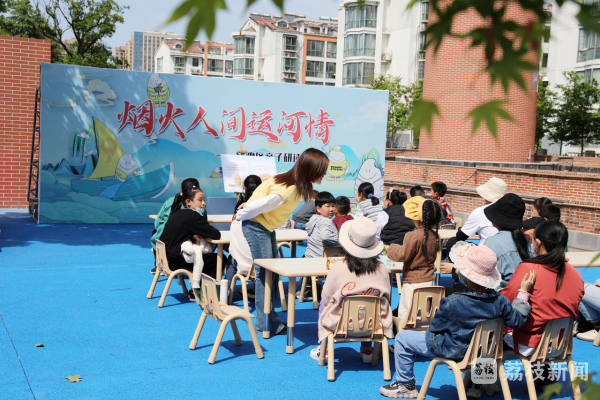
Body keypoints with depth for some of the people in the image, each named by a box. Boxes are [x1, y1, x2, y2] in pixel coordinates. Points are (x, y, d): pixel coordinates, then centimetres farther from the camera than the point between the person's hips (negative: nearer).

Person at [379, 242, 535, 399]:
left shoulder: (451, 303, -31)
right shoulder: (499, 301, -21)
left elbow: (434, 328, -16)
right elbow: (517, 321, -4)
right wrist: (523, 292, 1)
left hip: (454, 350, -5)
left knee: (402, 338, 8)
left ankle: (405, 385, 21)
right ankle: (477, 384, 44)